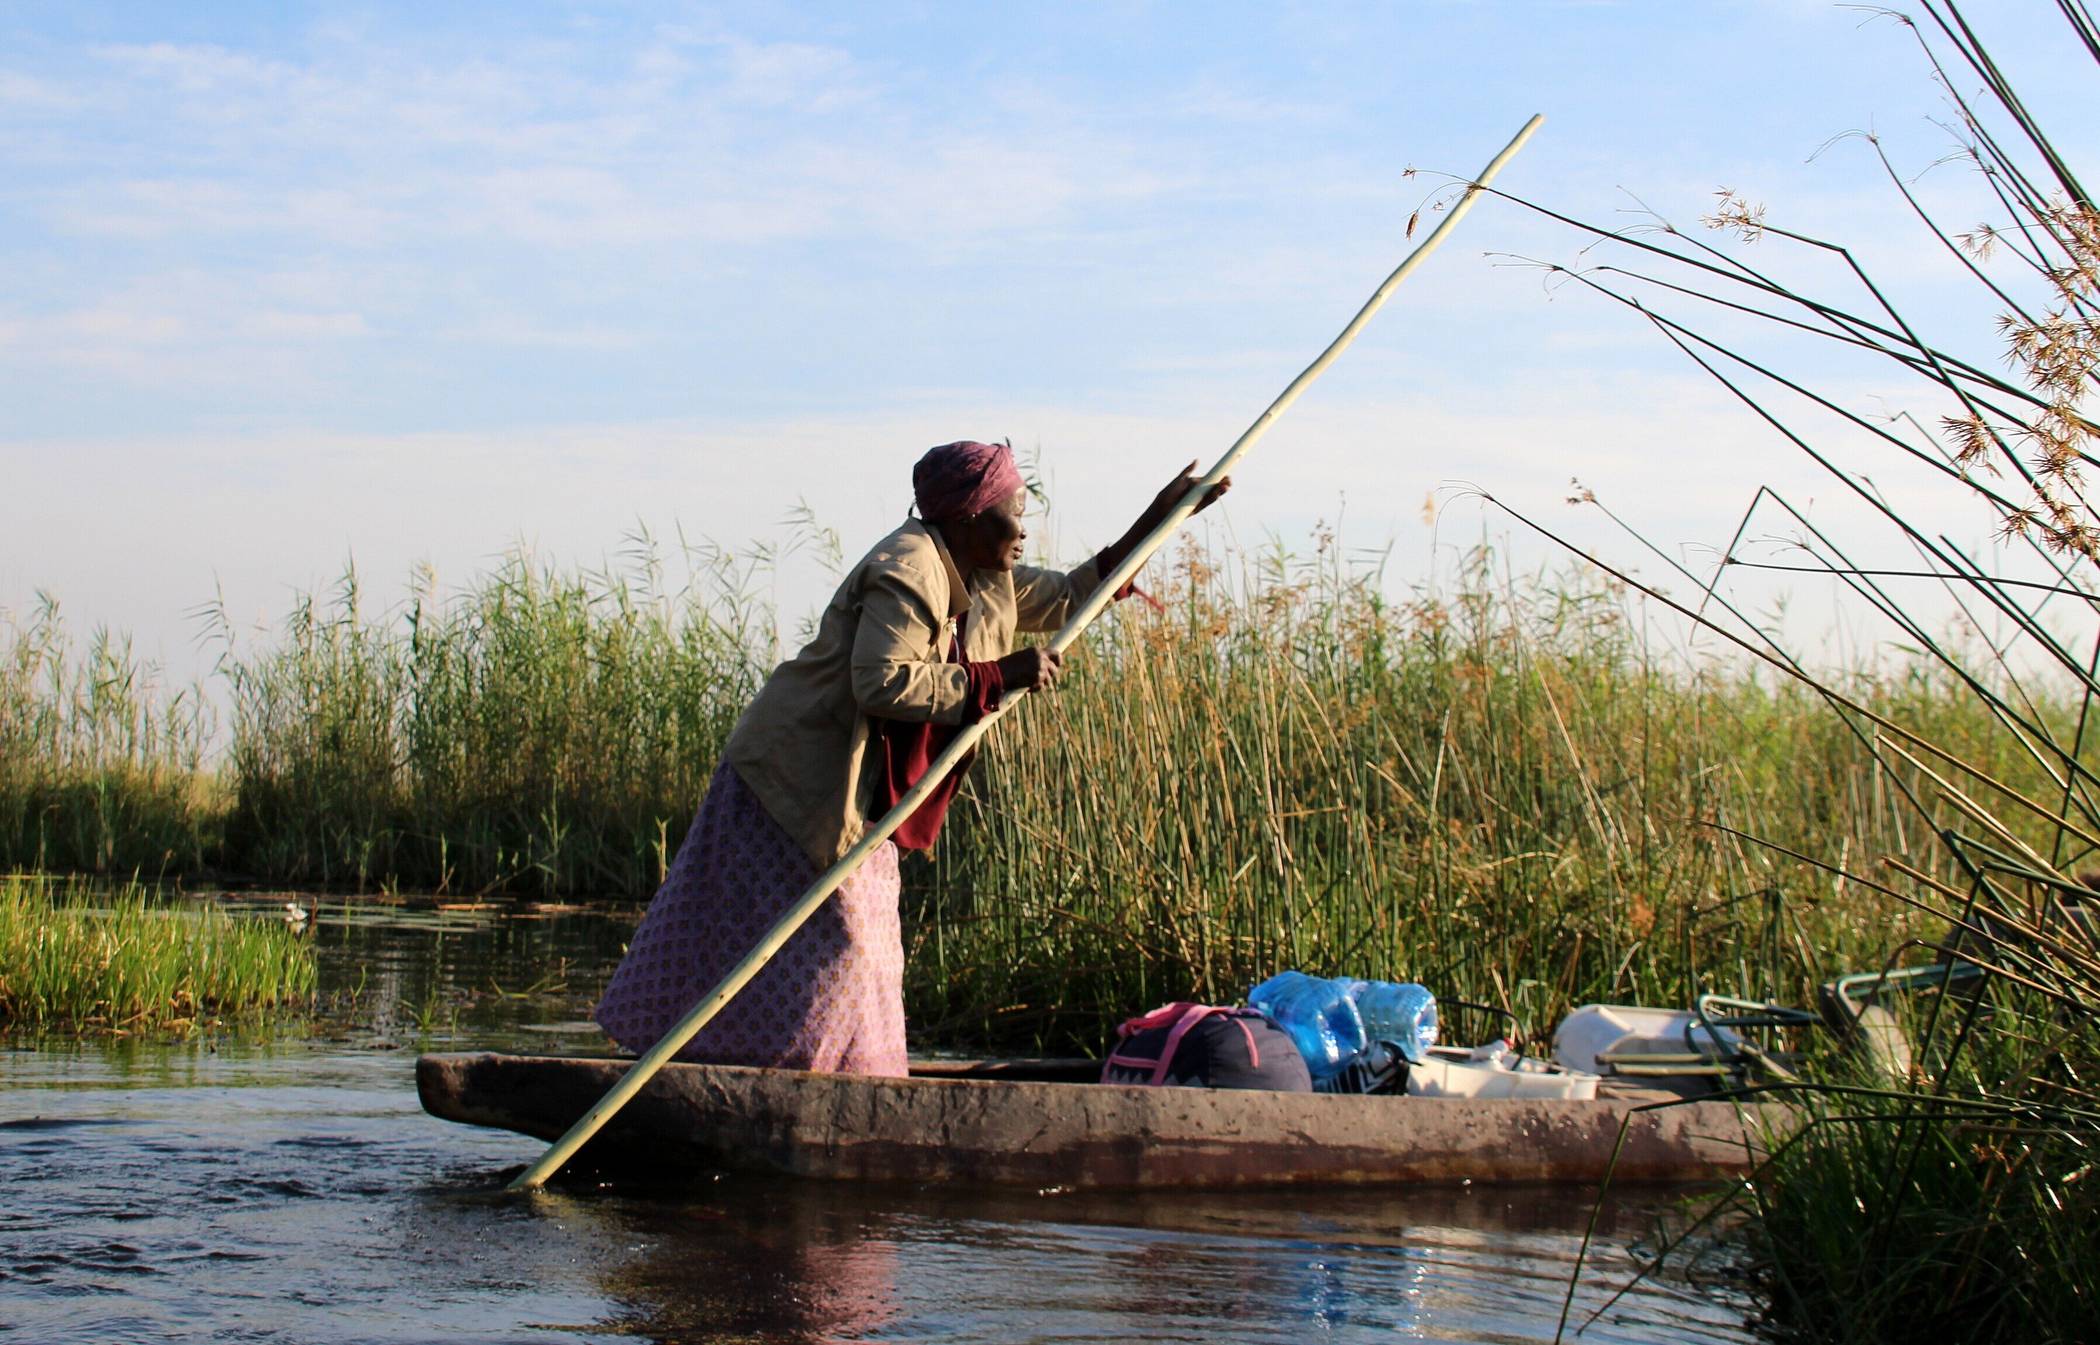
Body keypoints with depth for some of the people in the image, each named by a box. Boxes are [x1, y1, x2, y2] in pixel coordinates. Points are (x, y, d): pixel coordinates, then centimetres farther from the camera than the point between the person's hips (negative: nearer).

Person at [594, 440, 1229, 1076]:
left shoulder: (986, 585, 11)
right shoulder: (908, 571, -19)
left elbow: (1068, 596, 23)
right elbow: (882, 682, -29)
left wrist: (1157, 520, 17)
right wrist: (998, 676, -25)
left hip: (852, 800, 10)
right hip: (800, 776, -10)